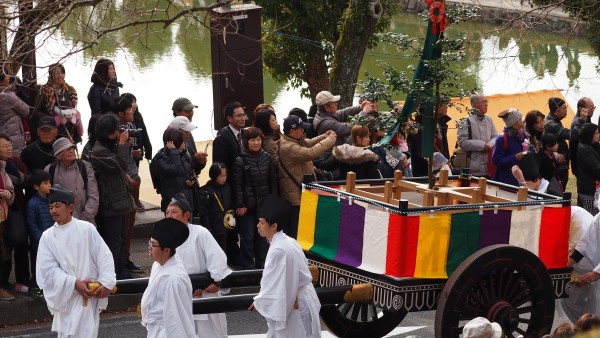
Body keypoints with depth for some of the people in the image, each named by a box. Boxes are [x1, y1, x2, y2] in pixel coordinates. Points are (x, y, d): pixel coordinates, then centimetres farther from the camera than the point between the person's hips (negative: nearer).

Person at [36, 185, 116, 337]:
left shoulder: (87, 229, -4)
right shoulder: (47, 236, 1)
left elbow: (104, 256, -3)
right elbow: (47, 269, -5)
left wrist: (106, 283, -14)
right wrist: (74, 284, -14)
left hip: (89, 294, -3)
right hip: (65, 296, 3)